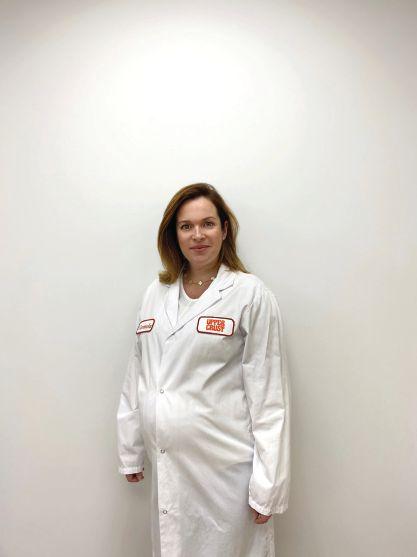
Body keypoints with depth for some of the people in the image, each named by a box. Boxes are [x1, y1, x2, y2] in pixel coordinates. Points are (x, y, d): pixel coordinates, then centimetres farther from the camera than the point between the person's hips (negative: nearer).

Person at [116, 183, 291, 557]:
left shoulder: (251, 294, -9)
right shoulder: (156, 293, 6)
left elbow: (269, 394, -10)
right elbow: (137, 376, 10)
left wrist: (267, 484, -10)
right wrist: (130, 450, 13)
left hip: (225, 469, -4)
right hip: (166, 465, 5)